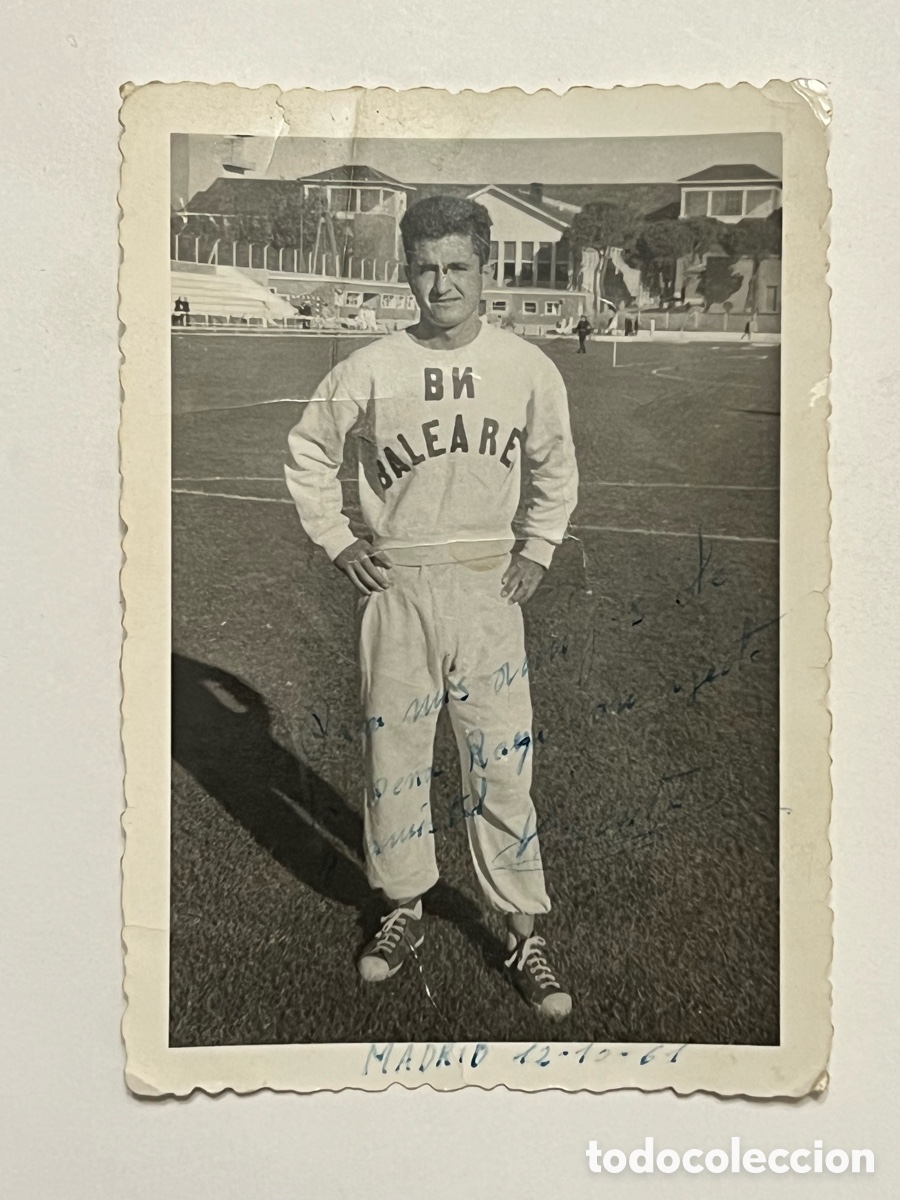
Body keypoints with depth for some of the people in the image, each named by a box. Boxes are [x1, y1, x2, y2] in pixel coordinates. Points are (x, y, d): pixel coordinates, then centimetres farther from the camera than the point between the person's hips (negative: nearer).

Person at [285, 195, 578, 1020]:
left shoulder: (528, 368, 0)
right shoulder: (370, 370, -3)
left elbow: (557, 469, 15)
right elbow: (308, 454, 10)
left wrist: (537, 551, 6)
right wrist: (337, 544, 3)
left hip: (488, 587, 0)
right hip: (395, 586, 1)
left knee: (503, 763, 1)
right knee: (393, 755, 9)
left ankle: (525, 936, 15)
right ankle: (405, 913, 28)